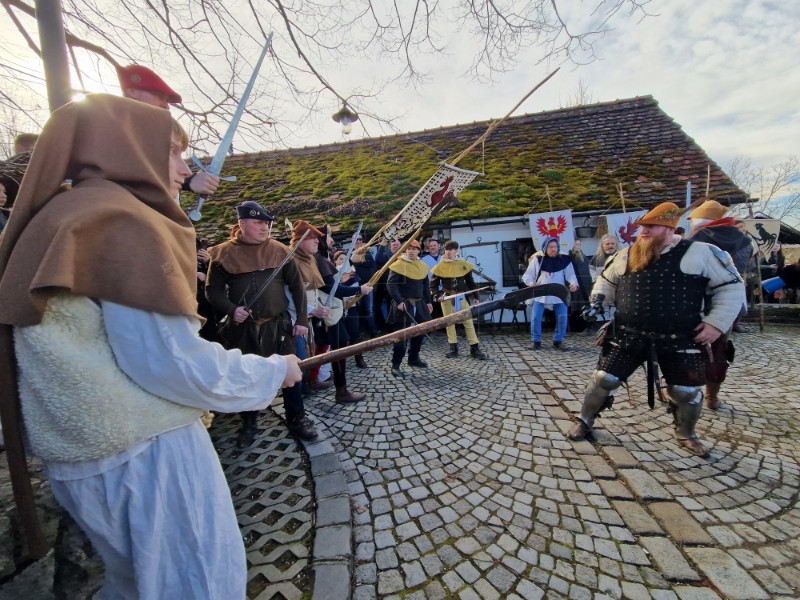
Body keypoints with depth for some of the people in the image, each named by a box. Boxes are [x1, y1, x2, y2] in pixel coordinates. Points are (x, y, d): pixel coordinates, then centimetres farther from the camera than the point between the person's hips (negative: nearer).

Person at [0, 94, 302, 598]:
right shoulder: (121, 221, -18)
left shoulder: (67, 215, 13)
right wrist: (275, 371, -13)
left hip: (92, 445, 10)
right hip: (145, 451, -9)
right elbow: (170, 360, -24)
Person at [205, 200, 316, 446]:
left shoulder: (279, 250, 0)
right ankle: (249, 423, 35)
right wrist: (230, 309, -15)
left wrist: (302, 319, -2)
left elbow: (297, 286, 3)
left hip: (278, 325, 0)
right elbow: (213, 290, 3)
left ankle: (297, 419, 25)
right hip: (242, 328, 0)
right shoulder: (223, 253, -2)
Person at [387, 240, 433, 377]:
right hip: (404, 304, -7)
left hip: (419, 303, 8)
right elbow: (391, 284, -15)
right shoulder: (398, 265, -9)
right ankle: (395, 365, -2)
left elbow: (426, 286, 21)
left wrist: (428, 301, 16)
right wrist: (399, 301, -23)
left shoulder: (422, 266, 13)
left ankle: (413, 358, 32)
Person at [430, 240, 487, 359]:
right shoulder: (440, 266, -2)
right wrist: (437, 296, -11)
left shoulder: (464, 264, 1)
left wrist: (475, 296, 5)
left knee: (468, 321, 0)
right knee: (449, 322, 6)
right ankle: (453, 348, 17)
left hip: (461, 297, 0)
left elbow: (470, 282, 8)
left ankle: (475, 348, 8)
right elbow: (433, 284, 4)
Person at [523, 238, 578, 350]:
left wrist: (573, 284, -20)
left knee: (562, 318, -2)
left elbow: (570, 275, 1)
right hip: (540, 295, 0)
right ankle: (536, 341, 7)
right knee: (536, 317, -5)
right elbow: (528, 275, 5)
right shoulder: (537, 259, 5)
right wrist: (531, 283, -15)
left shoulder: (564, 260, 6)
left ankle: (558, 341, 13)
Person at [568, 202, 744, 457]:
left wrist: (717, 322, -8)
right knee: (604, 379, 0)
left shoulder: (698, 253, -5)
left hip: (679, 341, -1)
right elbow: (607, 281, 19)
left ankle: (685, 434, 40)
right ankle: (585, 421, 22)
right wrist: (597, 299, 0)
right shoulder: (626, 255, 4)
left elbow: (731, 286, 1)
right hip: (629, 337, 2)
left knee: (687, 391, 10)